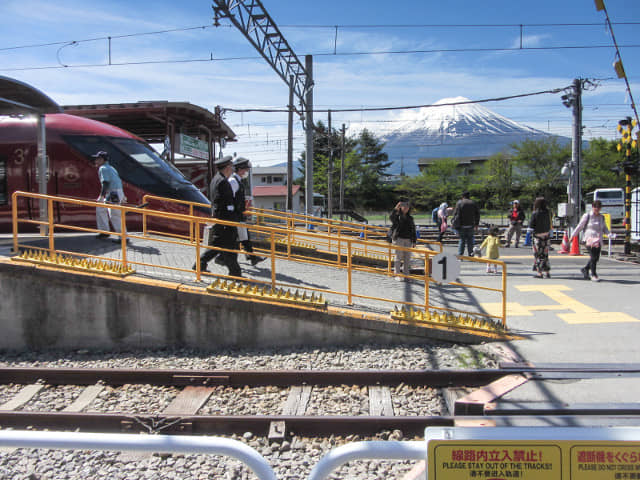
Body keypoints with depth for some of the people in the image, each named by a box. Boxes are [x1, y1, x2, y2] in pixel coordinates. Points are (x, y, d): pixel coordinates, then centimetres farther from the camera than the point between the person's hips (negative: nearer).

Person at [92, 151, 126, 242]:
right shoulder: (110, 168, 20)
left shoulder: (103, 168, -9)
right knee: (100, 208, 19)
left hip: (113, 193, -11)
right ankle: (104, 231, 22)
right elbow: (119, 181, 21)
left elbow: (105, 183, -19)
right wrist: (122, 195, 23)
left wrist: (101, 196, -20)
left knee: (115, 216, -9)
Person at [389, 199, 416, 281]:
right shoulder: (397, 216, 0)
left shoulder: (410, 218, 13)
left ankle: (406, 274, 16)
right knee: (398, 257, -3)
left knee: (407, 258, 6)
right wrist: (395, 208, -36)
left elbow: (413, 230, 15)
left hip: (408, 240, 5)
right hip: (399, 239, -5)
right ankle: (397, 275, 2)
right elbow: (391, 216, -25)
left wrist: (414, 241, 11)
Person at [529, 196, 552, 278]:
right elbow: (550, 224, 5)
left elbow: (531, 226, -12)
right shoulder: (548, 212, -1)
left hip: (538, 235, -4)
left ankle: (539, 272, 4)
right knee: (545, 254, 14)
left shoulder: (535, 213, -14)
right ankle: (547, 272, 15)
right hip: (547, 235, 4)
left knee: (538, 255, 4)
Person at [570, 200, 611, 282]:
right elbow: (579, 227, 3)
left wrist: (609, 234, -1)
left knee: (596, 258, 6)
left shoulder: (602, 217, 13)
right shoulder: (587, 216, -2)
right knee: (593, 257, -12)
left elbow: (604, 228, 18)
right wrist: (572, 236, 4)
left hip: (598, 240, 5)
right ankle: (593, 274, -1)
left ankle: (585, 269, 28)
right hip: (589, 239, -5)